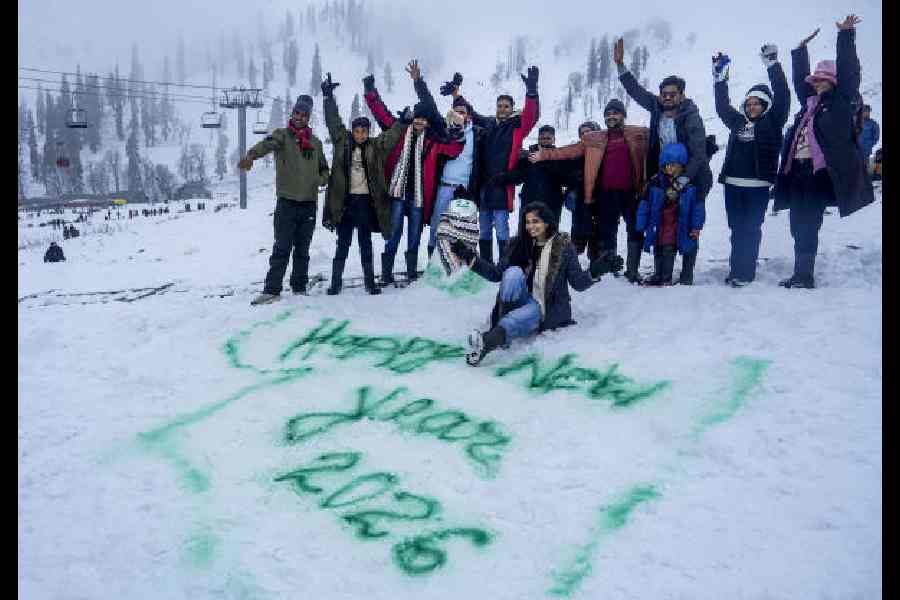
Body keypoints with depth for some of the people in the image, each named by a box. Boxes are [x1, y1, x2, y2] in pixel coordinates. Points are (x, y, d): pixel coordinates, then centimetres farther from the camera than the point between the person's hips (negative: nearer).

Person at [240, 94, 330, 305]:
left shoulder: (315, 142, 14)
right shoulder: (282, 135, 1)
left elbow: (324, 169, 25)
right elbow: (266, 144, -21)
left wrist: (320, 179, 1)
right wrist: (250, 155, -42)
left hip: (309, 202, 4)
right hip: (287, 201, -4)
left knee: (302, 249, 10)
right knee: (282, 248, -7)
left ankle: (299, 287, 20)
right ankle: (272, 289, -4)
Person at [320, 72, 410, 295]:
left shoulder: (376, 146, 5)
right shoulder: (342, 142, 5)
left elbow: (393, 134, 3)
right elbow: (333, 121, 6)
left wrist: (404, 121, -10)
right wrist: (328, 97, 4)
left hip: (366, 202, 0)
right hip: (344, 201, 0)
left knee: (366, 244, 9)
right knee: (343, 244, 5)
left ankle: (370, 281, 17)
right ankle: (336, 281, 12)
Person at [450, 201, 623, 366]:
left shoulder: (563, 247, -1)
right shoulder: (518, 244, 6)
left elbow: (578, 283, -2)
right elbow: (496, 274, 7)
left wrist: (594, 272, -22)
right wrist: (470, 258, -2)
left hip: (549, 309, -3)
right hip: (524, 301, 3)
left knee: (530, 312, -37)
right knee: (513, 272, -25)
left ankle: (489, 339, -61)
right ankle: (503, 321, -30)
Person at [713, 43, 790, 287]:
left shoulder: (771, 122, 2)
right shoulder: (738, 121, 14)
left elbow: (782, 97, -8)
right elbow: (722, 106, 20)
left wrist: (773, 65, -13)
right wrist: (720, 78, 13)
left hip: (758, 185, -4)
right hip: (733, 183, 5)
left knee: (751, 229, -1)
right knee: (737, 229, 8)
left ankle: (745, 273, 3)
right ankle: (736, 271, 15)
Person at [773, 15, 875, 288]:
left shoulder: (842, 99, 4)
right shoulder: (810, 101, 21)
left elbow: (848, 71, -3)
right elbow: (800, 78, 32)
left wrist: (845, 36, -3)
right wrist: (801, 49, 31)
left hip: (820, 171, -7)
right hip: (798, 169, 7)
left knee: (807, 225, -10)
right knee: (799, 225, 7)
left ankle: (804, 275, -4)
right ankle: (801, 275, 13)